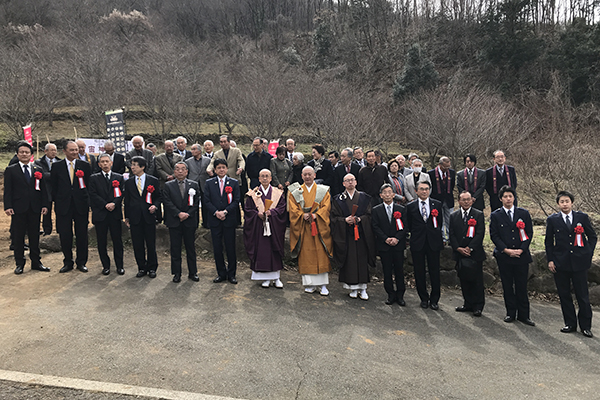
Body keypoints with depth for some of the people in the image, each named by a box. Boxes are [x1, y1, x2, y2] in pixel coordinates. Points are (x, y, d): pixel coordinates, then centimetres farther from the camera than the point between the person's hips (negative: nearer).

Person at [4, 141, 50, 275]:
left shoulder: (38, 170, 10)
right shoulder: (10, 170, 4)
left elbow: (43, 189, 9)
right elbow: (7, 190, -1)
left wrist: (45, 205, 1)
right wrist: (8, 206, -10)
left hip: (35, 209, 2)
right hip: (18, 209, -2)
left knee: (35, 236, 9)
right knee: (18, 237, 4)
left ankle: (36, 262, 18)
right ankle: (19, 264, 14)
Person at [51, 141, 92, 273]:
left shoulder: (85, 165, 4)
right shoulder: (57, 166, 5)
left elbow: (90, 184, 4)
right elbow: (53, 187, 7)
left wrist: (88, 201, -2)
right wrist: (56, 202, 1)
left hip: (81, 205, 0)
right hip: (63, 206, 0)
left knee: (82, 235, 5)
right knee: (65, 236, 5)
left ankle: (81, 262, 18)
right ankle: (68, 262, 19)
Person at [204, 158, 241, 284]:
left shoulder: (234, 183, 4)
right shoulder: (209, 183, 7)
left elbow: (236, 201, -1)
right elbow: (207, 201, 1)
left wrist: (225, 211, -14)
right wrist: (216, 212, -13)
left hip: (229, 220, -1)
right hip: (215, 220, 1)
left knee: (231, 248, 2)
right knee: (217, 248, 5)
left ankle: (231, 274, 13)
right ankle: (221, 274, 17)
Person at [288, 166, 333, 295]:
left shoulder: (323, 191, 9)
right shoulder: (295, 191, 10)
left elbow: (326, 207, -2)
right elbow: (293, 209, 1)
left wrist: (316, 215, -17)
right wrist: (303, 215, -16)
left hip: (319, 226, 0)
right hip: (303, 227, 1)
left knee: (321, 255, -3)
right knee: (306, 256, 0)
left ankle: (323, 284, 2)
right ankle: (310, 284, 8)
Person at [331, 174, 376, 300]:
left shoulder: (364, 198, 8)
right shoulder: (338, 199, 7)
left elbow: (369, 215, 2)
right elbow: (334, 217, 2)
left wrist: (360, 219, -16)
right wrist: (345, 220, -16)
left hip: (362, 234, 0)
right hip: (346, 235, 0)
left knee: (362, 260, 0)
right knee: (349, 260, 0)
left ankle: (363, 289, 8)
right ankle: (353, 288, 10)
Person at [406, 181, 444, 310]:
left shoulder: (437, 205, 5)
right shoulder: (411, 206, 3)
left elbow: (439, 223, 9)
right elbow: (409, 225, 7)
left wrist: (436, 235, 6)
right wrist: (416, 234, 4)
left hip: (433, 242, 0)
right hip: (417, 243, 0)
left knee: (435, 271, 3)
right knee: (419, 272, 7)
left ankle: (434, 300, 15)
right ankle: (424, 298, 21)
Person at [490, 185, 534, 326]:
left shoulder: (524, 213, 6)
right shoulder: (495, 216, 3)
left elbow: (529, 233, 3)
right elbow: (494, 236, -1)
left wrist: (521, 250, -8)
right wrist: (506, 250, -11)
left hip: (522, 256, 0)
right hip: (504, 256, 0)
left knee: (522, 287, 3)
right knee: (507, 286, 7)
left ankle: (523, 315, 12)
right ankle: (511, 313, 18)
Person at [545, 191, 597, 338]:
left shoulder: (582, 217, 3)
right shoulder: (552, 220, 3)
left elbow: (592, 236, 10)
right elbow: (548, 241, 8)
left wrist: (588, 254, 0)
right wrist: (550, 260, 1)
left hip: (579, 262, -1)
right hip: (560, 263, 1)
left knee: (583, 295, 2)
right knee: (564, 295, 7)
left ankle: (585, 326, 15)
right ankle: (570, 324, 20)